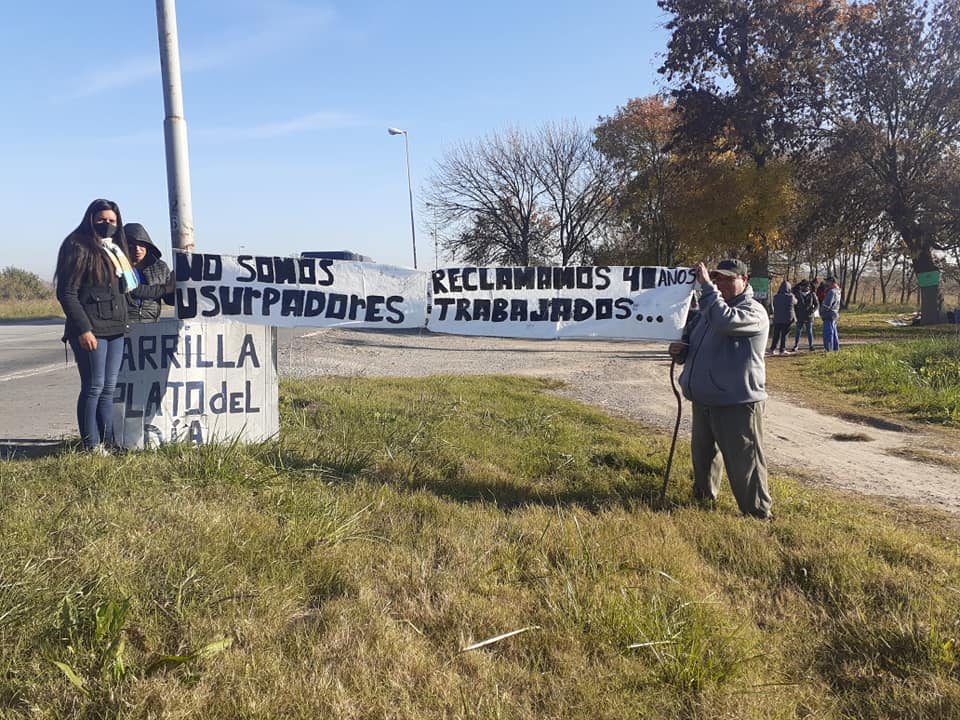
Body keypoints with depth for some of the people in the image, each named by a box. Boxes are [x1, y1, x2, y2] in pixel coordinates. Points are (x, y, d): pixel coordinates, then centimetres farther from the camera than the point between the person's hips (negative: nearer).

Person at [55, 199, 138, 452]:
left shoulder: (115, 249, 18)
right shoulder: (79, 248, -7)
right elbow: (66, 293, -12)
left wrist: (123, 323, 16)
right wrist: (83, 330, -18)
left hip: (116, 329, 8)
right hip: (91, 330, -8)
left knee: (108, 388, 10)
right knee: (94, 387, -4)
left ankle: (108, 443, 16)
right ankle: (92, 447, 3)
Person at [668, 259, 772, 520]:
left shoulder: (753, 311, -11)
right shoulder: (707, 310, 14)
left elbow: (725, 321, -33)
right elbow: (690, 344, 23)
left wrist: (706, 286, -25)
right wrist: (679, 351, -1)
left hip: (737, 402, -8)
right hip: (703, 399, 8)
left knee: (744, 460, -3)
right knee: (702, 452, 22)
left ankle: (758, 513, 8)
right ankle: (703, 496, 42)